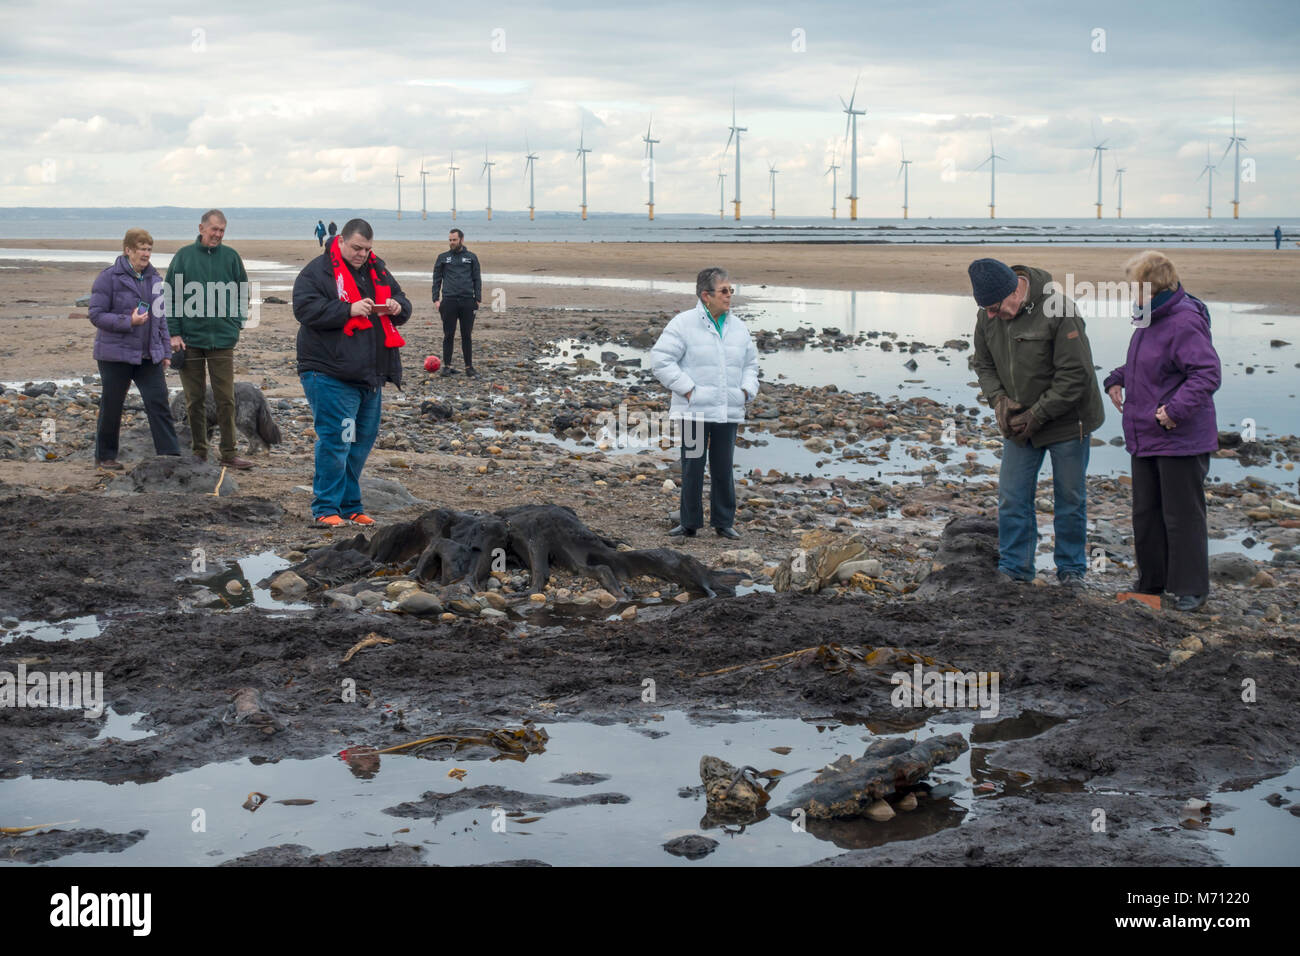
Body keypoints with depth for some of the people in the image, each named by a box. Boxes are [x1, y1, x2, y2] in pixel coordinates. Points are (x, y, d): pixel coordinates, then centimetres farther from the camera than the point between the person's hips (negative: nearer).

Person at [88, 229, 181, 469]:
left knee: (158, 403, -4)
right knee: (111, 406, 6)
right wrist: (129, 321, -20)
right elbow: (96, 315, -10)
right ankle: (105, 456, 20)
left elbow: (160, 317, 17)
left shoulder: (153, 278, 11)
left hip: (149, 355, 5)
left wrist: (166, 351, 14)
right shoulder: (109, 277, -8)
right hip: (115, 354, -5)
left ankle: (171, 455, -4)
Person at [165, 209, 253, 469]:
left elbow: (243, 294, 13)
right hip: (190, 340, 0)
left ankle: (229, 453, 5)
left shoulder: (231, 257, 4)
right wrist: (175, 333, -4)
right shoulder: (183, 256, 1)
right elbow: (171, 297, 2)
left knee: (226, 399, -1)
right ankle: (199, 452, 14)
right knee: (195, 400, 6)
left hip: (222, 340, 0)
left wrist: (235, 324, 3)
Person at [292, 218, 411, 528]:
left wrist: (397, 307, -2)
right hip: (331, 375, -7)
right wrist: (349, 310, -23)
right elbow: (306, 308, -17)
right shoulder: (318, 271, -6)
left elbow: (403, 303, 23)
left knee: (362, 441, 12)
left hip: (370, 375, 8)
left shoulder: (377, 270, 16)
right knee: (334, 441, -9)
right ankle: (325, 508, 1)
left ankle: (350, 506, 23)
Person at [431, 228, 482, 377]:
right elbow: (436, 280, 10)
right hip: (449, 302, 0)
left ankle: (469, 367, 6)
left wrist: (478, 299, 1)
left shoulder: (471, 257, 10)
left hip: (467, 302, 0)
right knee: (448, 335, 1)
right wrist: (436, 299, 0)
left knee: (467, 335, 1)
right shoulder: (443, 258, 10)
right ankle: (447, 366, 8)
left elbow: (477, 279, 10)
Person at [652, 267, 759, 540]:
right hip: (694, 411, -4)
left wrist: (747, 390, 9)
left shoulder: (738, 327, 12)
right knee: (692, 468, 1)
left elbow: (750, 362, 25)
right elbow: (661, 359, -8)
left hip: (729, 412, 4)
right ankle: (690, 522, 11)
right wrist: (687, 389, -12)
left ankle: (724, 522, 17)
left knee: (723, 469, 8)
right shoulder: (683, 324, -5)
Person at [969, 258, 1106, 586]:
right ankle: (1014, 567, 14)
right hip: (1021, 422, 5)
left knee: (1069, 498, 6)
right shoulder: (987, 316, -5)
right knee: (1012, 497, 3)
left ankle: (1071, 569, 19)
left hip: (1066, 420, -5)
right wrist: (999, 400, -10)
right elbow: (984, 365, 8)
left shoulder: (1057, 309, -24)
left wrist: (1037, 415, -20)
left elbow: (1075, 375, -22)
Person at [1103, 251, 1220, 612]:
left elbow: (1208, 373, -25)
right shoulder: (1149, 319, 10)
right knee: (1146, 513, 16)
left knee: (1182, 515, 0)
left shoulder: (1184, 323, -20)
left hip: (1180, 441, -10)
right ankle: (1151, 582, 28)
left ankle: (1191, 588, 11)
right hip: (1145, 436, 10)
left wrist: (1175, 409, -29)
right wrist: (1117, 379, 11)